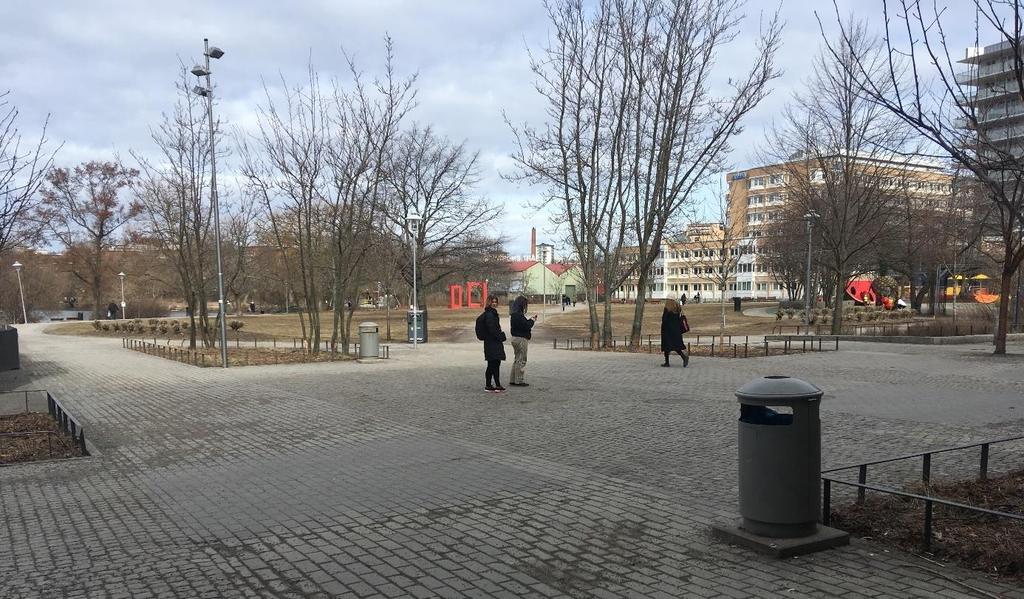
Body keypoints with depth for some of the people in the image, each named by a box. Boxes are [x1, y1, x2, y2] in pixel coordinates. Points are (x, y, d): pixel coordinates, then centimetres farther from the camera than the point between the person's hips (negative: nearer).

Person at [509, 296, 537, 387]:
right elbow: (526, 326, -21)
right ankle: (519, 380, 2)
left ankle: (512, 380, 20)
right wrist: (532, 320, -5)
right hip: (521, 339, -10)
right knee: (521, 360, -2)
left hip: (516, 338, 10)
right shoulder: (518, 315, -19)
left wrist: (531, 319, 8)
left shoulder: (515, 314, 12)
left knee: (517, 360, 17)